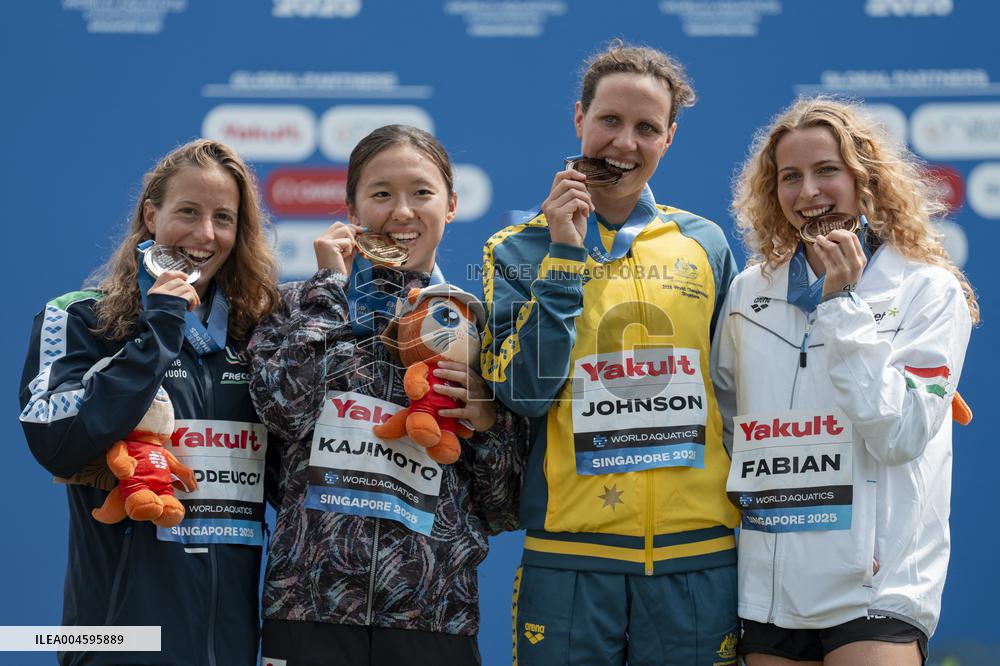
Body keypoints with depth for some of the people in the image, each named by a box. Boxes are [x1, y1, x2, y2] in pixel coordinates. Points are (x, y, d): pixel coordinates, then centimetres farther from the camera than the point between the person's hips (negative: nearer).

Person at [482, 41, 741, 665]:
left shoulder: (704, 243, 9)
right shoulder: (519, 251, 4)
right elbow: (524, 391, -9)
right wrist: (566, 259, -11)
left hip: (698, 558, 2)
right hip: (569, 560, -2)